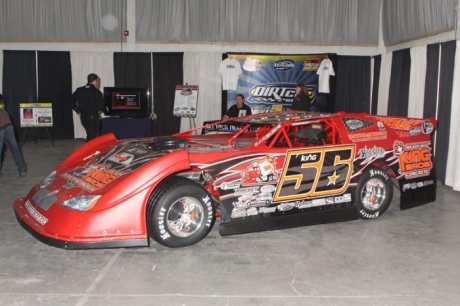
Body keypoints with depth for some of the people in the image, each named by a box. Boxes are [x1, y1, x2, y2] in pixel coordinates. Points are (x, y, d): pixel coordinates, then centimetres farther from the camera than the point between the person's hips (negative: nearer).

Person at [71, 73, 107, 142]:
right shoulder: (96, 92, -12)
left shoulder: (79, 90, 6)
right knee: (92, 137, -2)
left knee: (90, 135, 20)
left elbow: (72, 100, 9)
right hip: (93, 116, -6)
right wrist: (105, 109, 8)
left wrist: (78, 111, 14)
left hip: (83, 116, 6)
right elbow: (101, 105, -13)